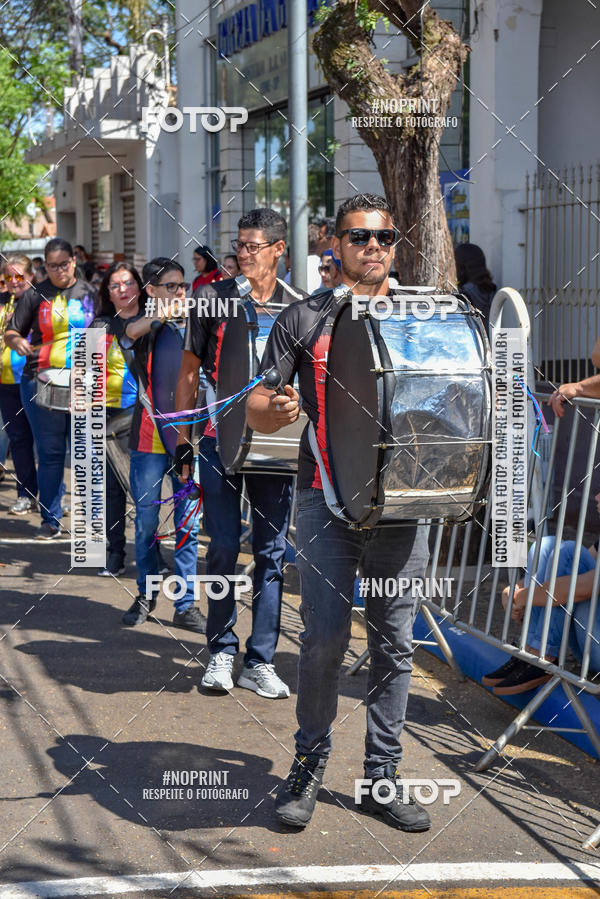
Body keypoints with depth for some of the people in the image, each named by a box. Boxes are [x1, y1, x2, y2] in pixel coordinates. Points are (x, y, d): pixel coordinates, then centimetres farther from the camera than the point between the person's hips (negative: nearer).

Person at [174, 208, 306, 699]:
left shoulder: (299, 307, 3)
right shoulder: (214, 299, 2)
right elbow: (189, 371, 6)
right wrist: (182, 441, 2)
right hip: (220, 438, -1)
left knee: (272, 551, 3)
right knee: (223, 549, -2)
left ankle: (260, 661, 12)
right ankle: (221, 651, 14)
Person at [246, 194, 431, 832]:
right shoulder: (304, 319, 6)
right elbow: (256, 409, 4)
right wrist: (277, 409, -18)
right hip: (327, 497, -2)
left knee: (394, 642, 5)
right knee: (325, 638, -8)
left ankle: (382, 778, 15)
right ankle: (310, 763, 13)